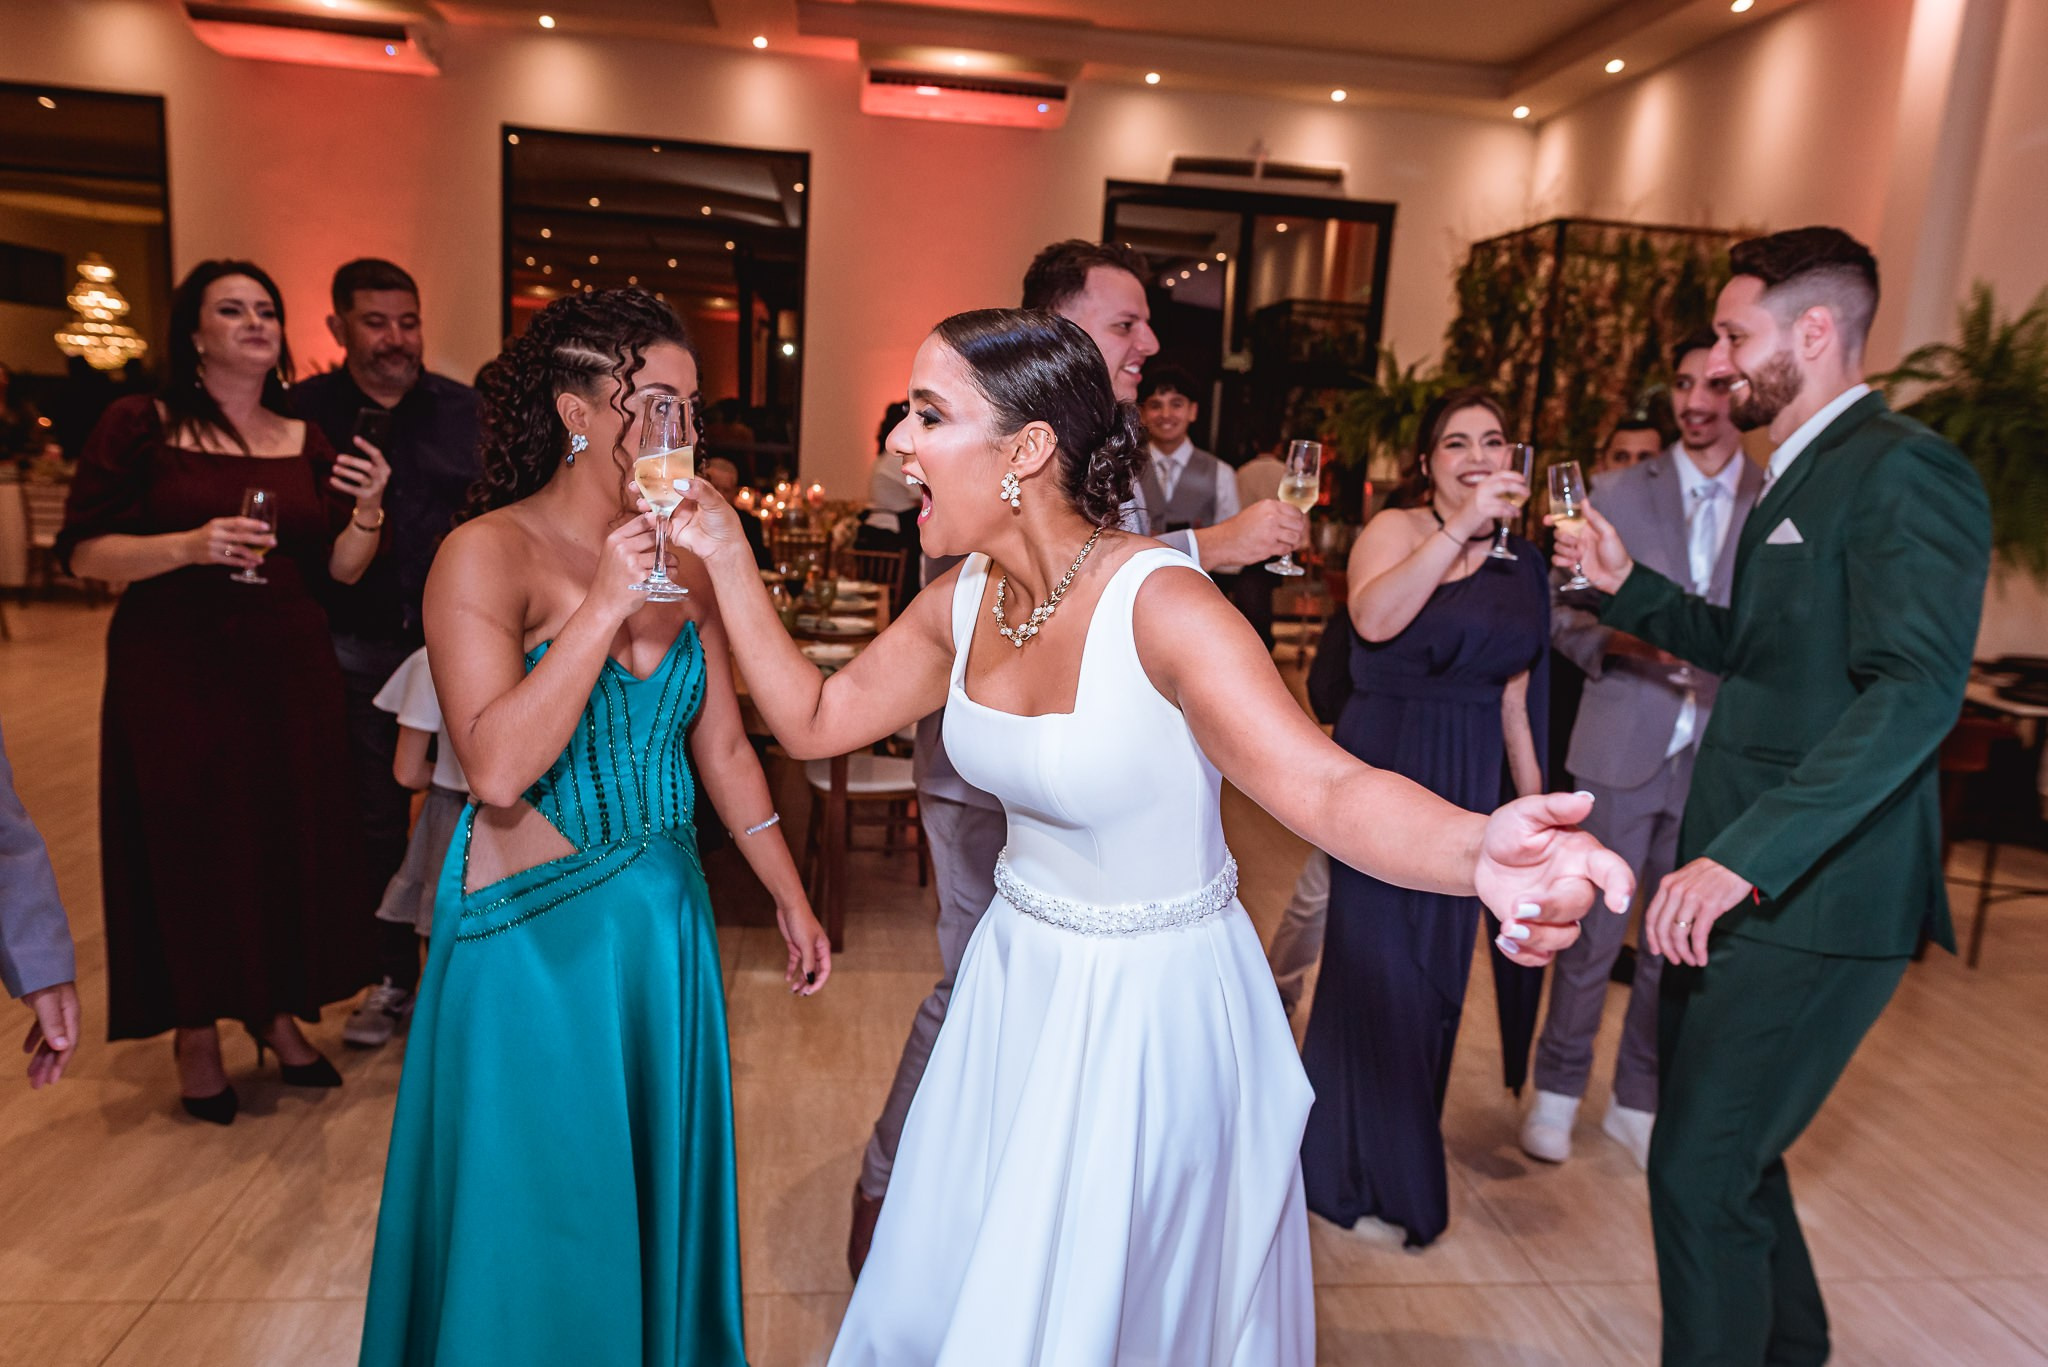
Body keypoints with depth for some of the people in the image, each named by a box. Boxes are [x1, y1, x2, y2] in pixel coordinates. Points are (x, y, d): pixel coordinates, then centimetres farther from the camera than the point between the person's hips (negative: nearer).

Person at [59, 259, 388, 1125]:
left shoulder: (307, 442, 9)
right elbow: (83, 552, -6)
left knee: (291, 840, 7)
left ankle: (277, 1011, 26)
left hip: (290, 672, 3)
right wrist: (189, 546, -20)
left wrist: (367, 510, -10)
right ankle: (196, 1031, 22)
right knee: (186, 848, 4)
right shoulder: (140, 426, -1)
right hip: (174, 672, -3)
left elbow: (340, 571, 7)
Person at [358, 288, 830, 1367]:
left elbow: (722, 749, 7)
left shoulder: (686, 559, 1)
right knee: (538, 1220, 13)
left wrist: (791, 901, 10)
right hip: (531, 937, -5)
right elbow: (496, 766, -27)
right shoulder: (489, 554, -15)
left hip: (663, 916, 5)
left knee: (659, 1188, 21)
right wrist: (605, 605, -28)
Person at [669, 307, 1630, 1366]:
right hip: (1016, 984, 6)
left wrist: (1479, 850, -54)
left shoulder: (1161, 604, -26)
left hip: (1153, 1007, -6)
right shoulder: (962, 603, -5)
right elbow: (815, 720, 4)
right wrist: (726, 556, -1)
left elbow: (1328, 786, -34)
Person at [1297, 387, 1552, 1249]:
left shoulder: (1523, 564, 11)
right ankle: (1367, 1176, 21)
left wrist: (1536, 801, 15)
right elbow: (1374, 617, -26)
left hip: (1468, 786, 5)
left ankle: (1402, 1140, 34)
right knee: (1381, 963, 0)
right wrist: (1461, 526, -28)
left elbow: (1514, 698, 15)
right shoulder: (1396, 529, -5)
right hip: (1385, 767, -5)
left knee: (1438, 966, 12)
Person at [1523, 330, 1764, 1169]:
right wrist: (1616, 638, -18)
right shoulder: (1622, 492, 2)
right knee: (1593, 931, 6)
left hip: (1720, 755, 2)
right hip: (1623, 746, -1)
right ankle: (1558, 1089, 24)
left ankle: (1637, 1102, 28)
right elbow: (1564, 612, 1)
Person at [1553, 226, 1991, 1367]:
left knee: (1700, 1176, -2)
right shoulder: (1803, 474, 15)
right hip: (1745, 881, 10)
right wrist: (1629, 583, 9)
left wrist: (1744, 856, -34)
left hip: (1813, 901, -10)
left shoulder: (1905, 472, -15)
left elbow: (1916, 691, -27)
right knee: (1731, 1153, 23)